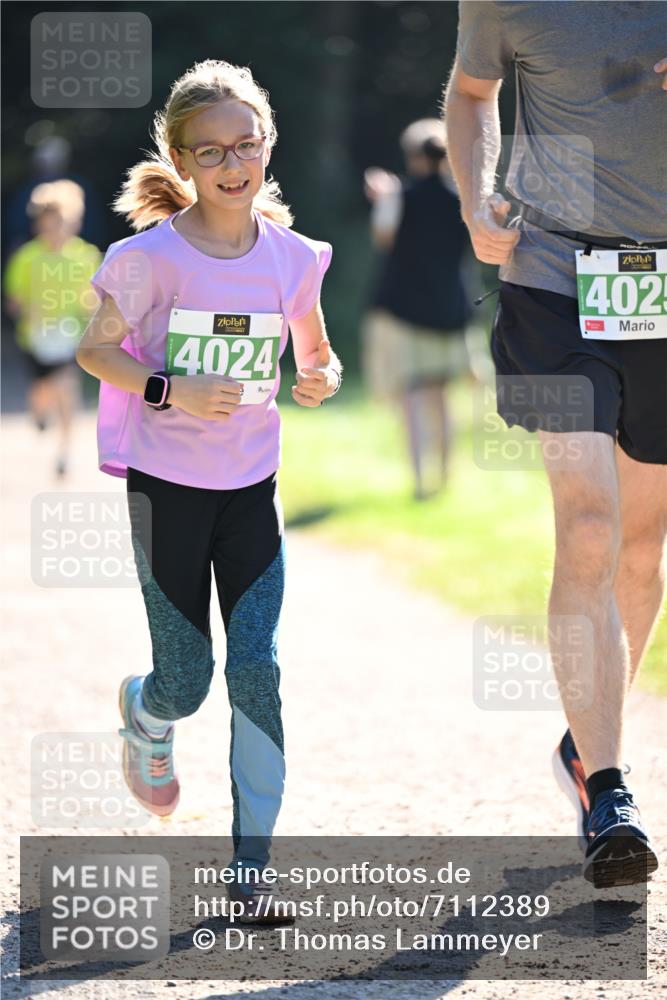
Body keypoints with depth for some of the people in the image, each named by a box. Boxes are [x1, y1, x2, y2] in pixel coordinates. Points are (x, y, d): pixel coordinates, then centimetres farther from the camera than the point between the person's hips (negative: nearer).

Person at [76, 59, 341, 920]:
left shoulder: (291, 256, -2)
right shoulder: (151, 256, -12)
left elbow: (317, 352, 12)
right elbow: (93, 350, -4)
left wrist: (322, 378, -11)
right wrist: (171, 391, -19)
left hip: (251, 486, 2)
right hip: (165, 484, -2)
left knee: (257, 668, -9)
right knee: (187, 680, 2)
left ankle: (253, 862, -2)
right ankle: (144, 713, 41)